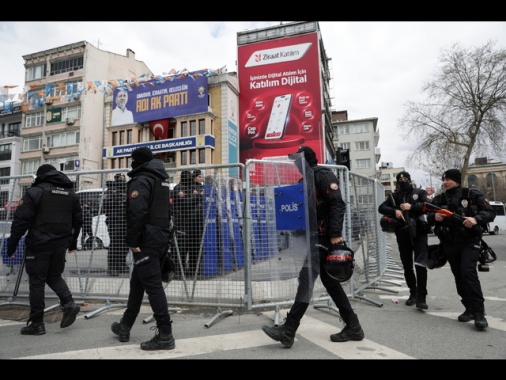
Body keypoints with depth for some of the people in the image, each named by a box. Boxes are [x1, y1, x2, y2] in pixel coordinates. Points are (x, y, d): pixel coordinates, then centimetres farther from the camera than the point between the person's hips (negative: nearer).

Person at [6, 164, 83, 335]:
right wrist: (73, 242, 25)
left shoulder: (35, 192, -6)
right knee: (54, 276, 20)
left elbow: (21, 220, -10)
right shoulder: (71, 194, 12)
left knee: (36, 281, 4)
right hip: (60, 244, 5)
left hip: (39, 244, -5)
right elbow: (78, 220, 16)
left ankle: (36, 323, 10)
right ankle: (69, 303, 0)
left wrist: (12, 244, -3)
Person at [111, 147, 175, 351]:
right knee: (137, 282, 19)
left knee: (152, 285, -7)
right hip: (160, 235, 10)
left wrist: (133, 241, -18)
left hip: (147, 239, -10)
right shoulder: (161, 179, 18)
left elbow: (136, 213, -22)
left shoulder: (141, 180, -11)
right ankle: (125, 326, 33)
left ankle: (165, 335, -3)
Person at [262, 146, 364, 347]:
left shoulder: (324, 175, -9)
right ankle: (353, 327, 22)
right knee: (330, 281, 12)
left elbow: (337, 204, -19)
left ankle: (288, 331, -5)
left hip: (325, 237, -10)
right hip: (316, 237, 10)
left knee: (306, 279, -10)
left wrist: (335, 234, -25)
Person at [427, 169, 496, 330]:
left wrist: (476, 218, -23)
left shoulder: (472, 195, -1)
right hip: (449, 244, 4)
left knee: (468, 272, -18)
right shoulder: (438, 199, 10)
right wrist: (435, 217, -13)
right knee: (459, 276, 8)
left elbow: (490, 212, -3)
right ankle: (469, 309, 20)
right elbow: (429, 218, 11)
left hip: (469, 241, -4)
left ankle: (479, 312, -11)